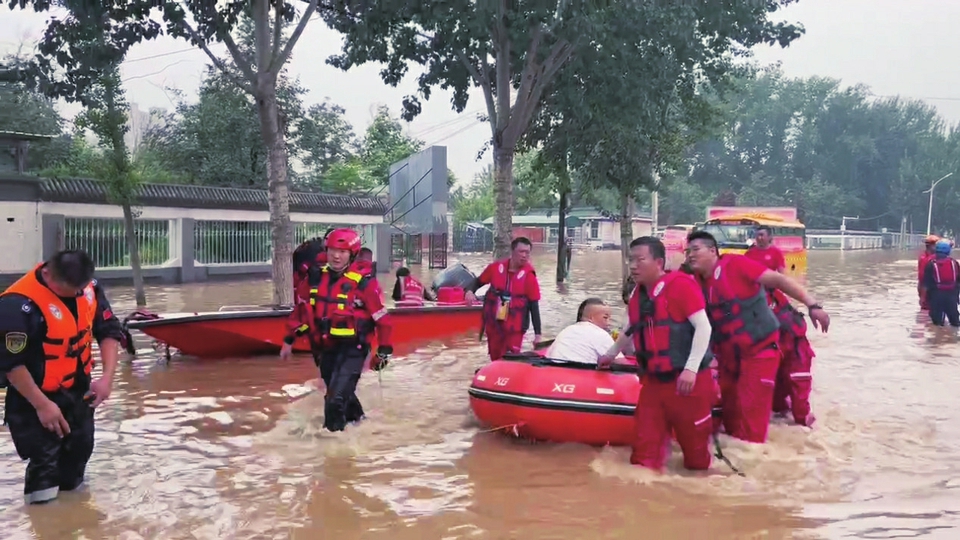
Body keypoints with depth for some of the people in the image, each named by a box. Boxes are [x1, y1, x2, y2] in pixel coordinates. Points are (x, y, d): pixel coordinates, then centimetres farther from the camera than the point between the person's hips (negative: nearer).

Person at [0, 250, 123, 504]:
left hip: (78, 391, 7)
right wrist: (42, 405, -20)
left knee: (79, 451, 22)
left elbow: (109, 330, 0)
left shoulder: (89, 288, -8)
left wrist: (107, 376, -13)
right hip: (36, 398, -7)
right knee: (45, 468, -5)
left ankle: (71, 502, 46)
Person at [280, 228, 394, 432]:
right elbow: (303, 309, 13)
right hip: (325, 348, 6)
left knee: (336, 398, -16)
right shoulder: (317, 278, 2)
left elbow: (382, 318, -10)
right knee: (338, 391, 23)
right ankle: (355, 416, 49)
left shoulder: (364, 283, -15)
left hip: (352, 349, -6)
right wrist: (290, 339, 14)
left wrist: (384, 350, -7)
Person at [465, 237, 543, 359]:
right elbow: (479, 281, 15)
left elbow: (534, 306, -10)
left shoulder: (528, 276, -11)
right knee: (495, 359, 15)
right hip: (493, 324, 4)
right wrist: (470, 291, -7)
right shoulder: (496, 267, -3)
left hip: (514, 328, -4)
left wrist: (537, 334, -13)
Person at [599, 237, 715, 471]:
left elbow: (703, 327, -17)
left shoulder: (681, 285, -13)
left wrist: (691, 369, -23)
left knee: (694, 441, 5)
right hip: (654, 380, 7)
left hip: (688, 380, -7)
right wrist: (610, 354, 41)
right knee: (645, 445, 3)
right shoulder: (638, 294, 12)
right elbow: (633, 330, 30)